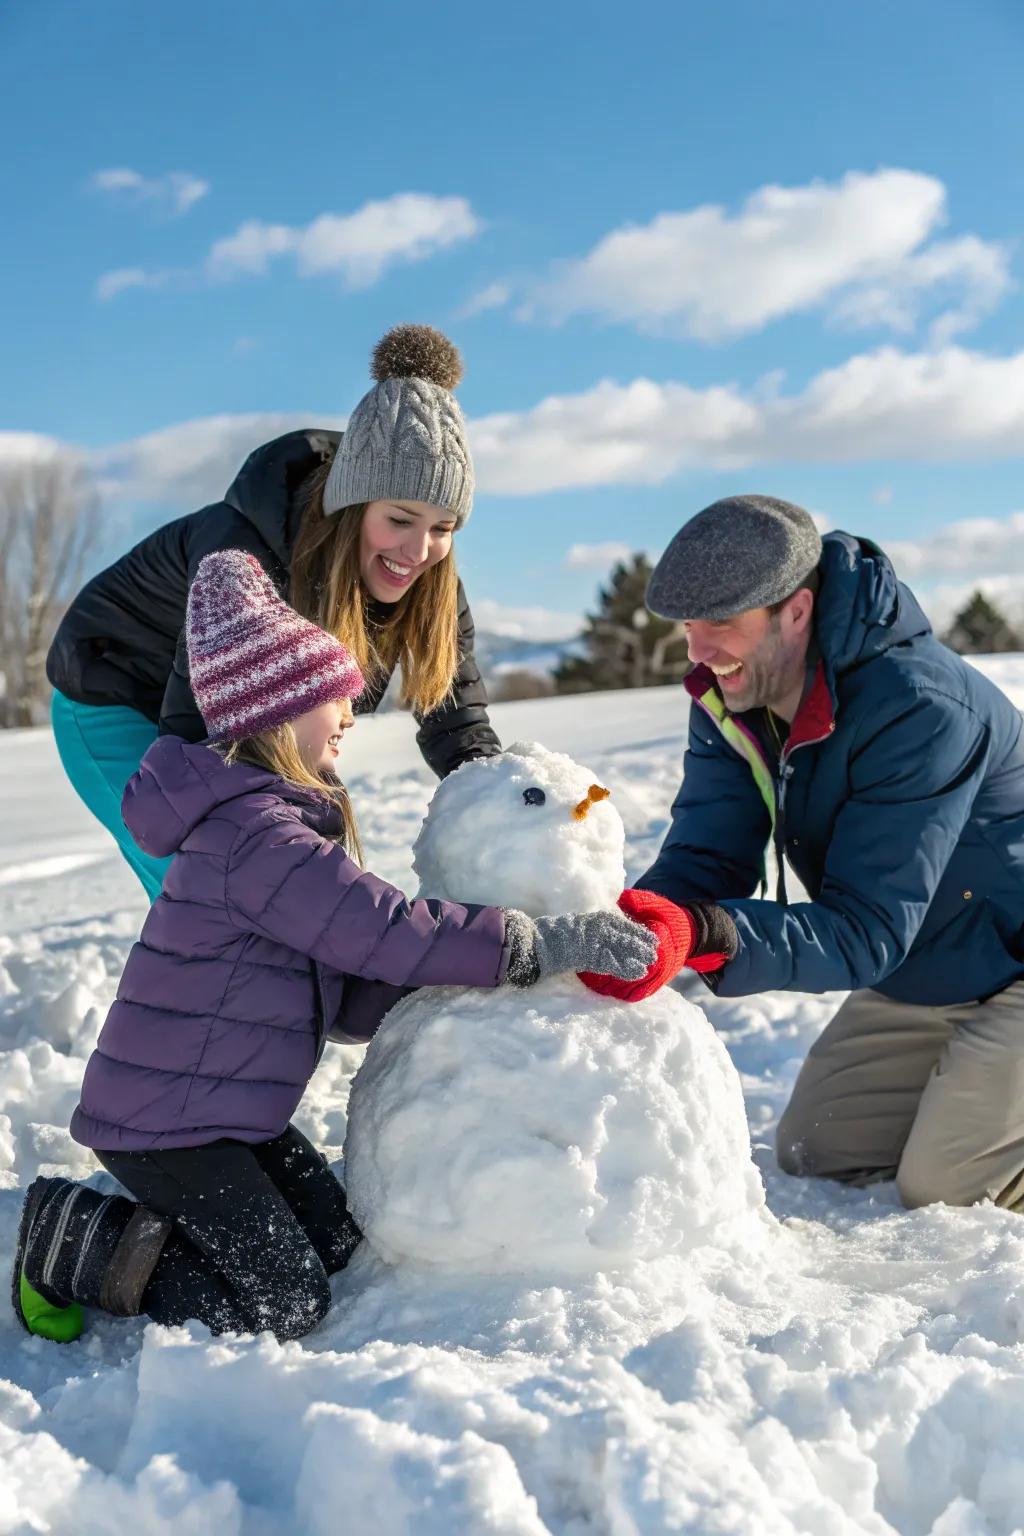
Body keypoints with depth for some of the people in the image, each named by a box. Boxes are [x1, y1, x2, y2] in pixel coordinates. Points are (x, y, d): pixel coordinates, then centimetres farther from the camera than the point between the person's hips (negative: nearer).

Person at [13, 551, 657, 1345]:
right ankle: (76, 1240, 2)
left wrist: (455, 987, -2)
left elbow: (350, 995, 10)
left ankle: (152, 1217, 16)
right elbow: (388, 928, -29)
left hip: (223, 1106, 10)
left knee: (335, 1245, 9)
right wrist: (542, 946, -27)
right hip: (164, 1119, -10)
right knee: (286, 1303, -9)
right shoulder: (255, 835, -22)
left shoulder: (281, 821, 12)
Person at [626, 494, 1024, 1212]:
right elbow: (703, 857, -17)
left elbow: (867, 930, -36)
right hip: (919, 974, 8)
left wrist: (714, 935, -53)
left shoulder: (920, 711, -33)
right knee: (814, 1153, 11)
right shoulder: (727, 701, -9)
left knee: (943, 1187, -11)